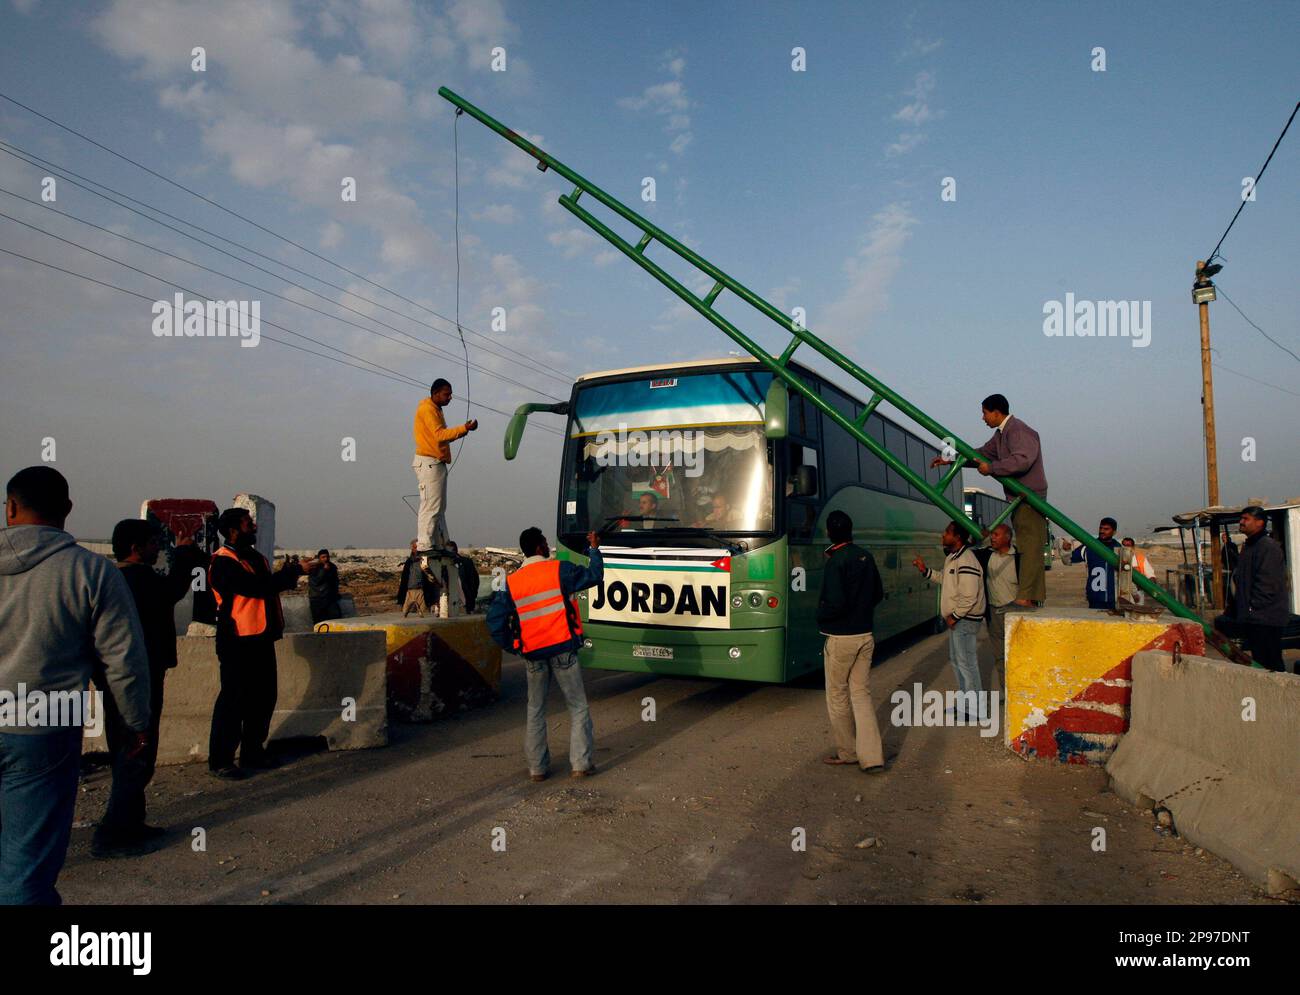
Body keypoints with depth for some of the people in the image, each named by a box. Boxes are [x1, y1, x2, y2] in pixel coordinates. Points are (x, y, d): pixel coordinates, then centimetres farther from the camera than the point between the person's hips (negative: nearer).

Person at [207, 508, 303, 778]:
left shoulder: (255, 558, 16)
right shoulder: (224, 562, -14)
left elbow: (269, 586, 14)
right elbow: (257, 588, -23)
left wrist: (286, 574, -6)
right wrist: (289, 573, -10)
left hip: (261, 638, 9)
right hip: (238, 641, -9)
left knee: (263, 696, 13)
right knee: (234, 699, -3)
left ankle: (253, 753, 26)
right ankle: (219, 761, 6)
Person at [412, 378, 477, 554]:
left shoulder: (435, 410, 19)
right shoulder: (427, 409, -12)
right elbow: (440, 435, -23)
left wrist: (463, 430, 4)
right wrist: (464, 428, -25)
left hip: (437, 463, 11)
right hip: (428, 463, -11)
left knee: (439, 507, 12)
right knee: (430, 506, -10)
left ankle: (441, 545, 17)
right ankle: (425, 546, -9)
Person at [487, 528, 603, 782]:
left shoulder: (511, 582, 3)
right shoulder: (559, 570, -7)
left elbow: (495, 620, 1)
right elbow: (594, 576, 3)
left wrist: (511, 646, 12)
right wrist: (594, 549, 17)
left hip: (533, 654, 3)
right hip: (563, 649, -3)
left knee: (535, 710, 14)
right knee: (578, 706, 7)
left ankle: (537, 768, 16)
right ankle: (581, 763, 4)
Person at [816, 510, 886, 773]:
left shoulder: (836, 561, -18)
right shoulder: (866, 557, 5)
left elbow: (836, 605, -23)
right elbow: (878, 594, 13)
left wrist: (819, 614, -5)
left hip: (840, 638, -7)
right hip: (865, 635, 7)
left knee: (838, 695, 9)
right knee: (862, 694, 10)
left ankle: (847, 752, 21)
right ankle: (872, 757, 5)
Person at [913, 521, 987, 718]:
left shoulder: (966, 561, -23)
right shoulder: (953, 557, 10)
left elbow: (969, 597, -27)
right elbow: (945, 579, 24)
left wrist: (954, 616, -19)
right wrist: (925, 571, 15)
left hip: (965, 620, -11)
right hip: (956, 619, 11)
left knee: (966, 662, -4)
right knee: (956, 660, 19)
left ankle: (975, 710, 6)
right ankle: (966, 702, 32)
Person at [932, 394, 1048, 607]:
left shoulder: (1018, 431, -15)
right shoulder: (1001, 433, 18)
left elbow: (1023, 460, -29)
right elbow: (982, 453, 27)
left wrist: (991, 468, -20)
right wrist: (950, 460, 23)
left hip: (1030, 499, -10)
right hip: (1019, 499, 10)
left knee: (1029, 546, -12)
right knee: (1024, 547, 9)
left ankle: (1027, 597, -15)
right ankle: (1031, 597, 11)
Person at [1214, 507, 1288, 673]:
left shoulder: (1268, 547, -13)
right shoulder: (1248, 546, 18)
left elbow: (1268, 584, -20)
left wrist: (1252, 607, -17)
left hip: (1266, 619, -10)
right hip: (1251, 617, 10)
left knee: (1270, 663, -7)